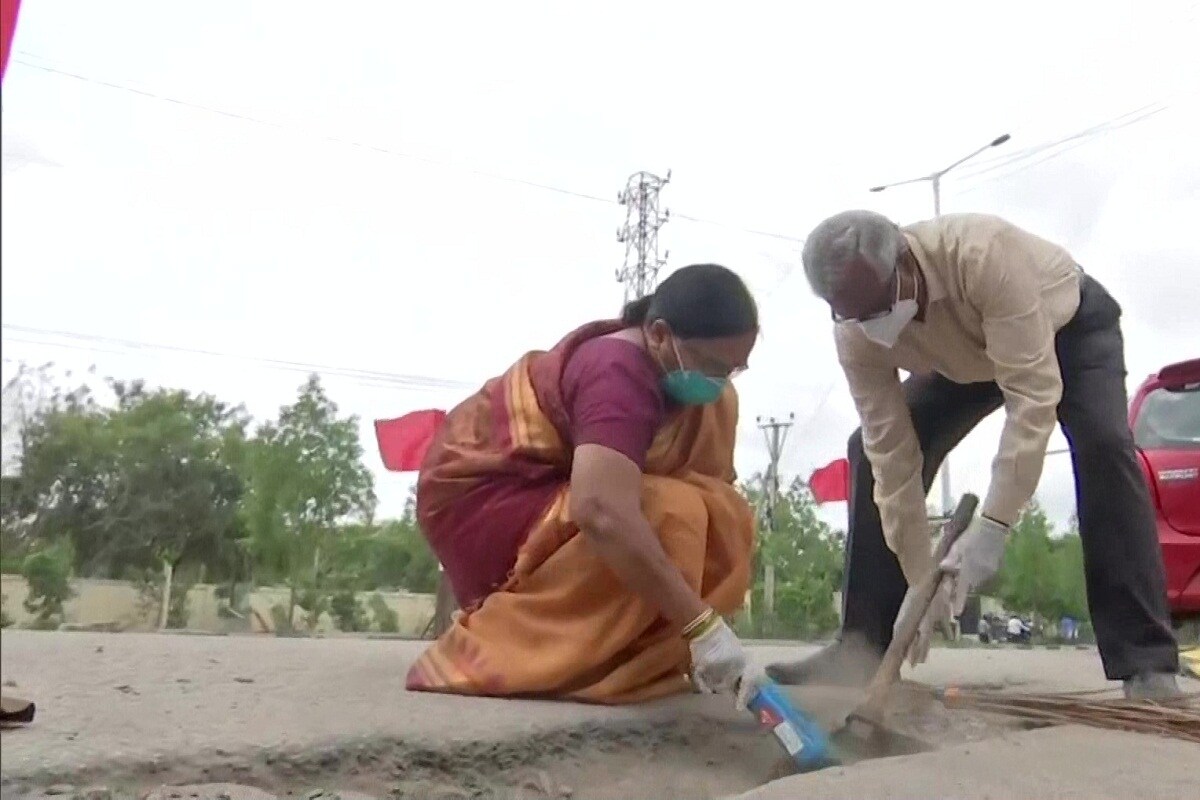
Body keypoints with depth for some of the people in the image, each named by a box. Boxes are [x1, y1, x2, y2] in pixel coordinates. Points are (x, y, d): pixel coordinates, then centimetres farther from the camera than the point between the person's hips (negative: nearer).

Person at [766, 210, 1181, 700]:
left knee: (1103, 443, -30)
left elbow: (1032, 393, -45)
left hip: (1071, 323, -3)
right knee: (870, 450, -12)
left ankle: (1145, 660, -22)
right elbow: (893, 454, -25)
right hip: (967, 355, 4)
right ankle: (861, 647, -7)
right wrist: (920, 578, -25)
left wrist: (992, 526, -49)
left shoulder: (983, 254, -45)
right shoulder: (855, 336, -29)